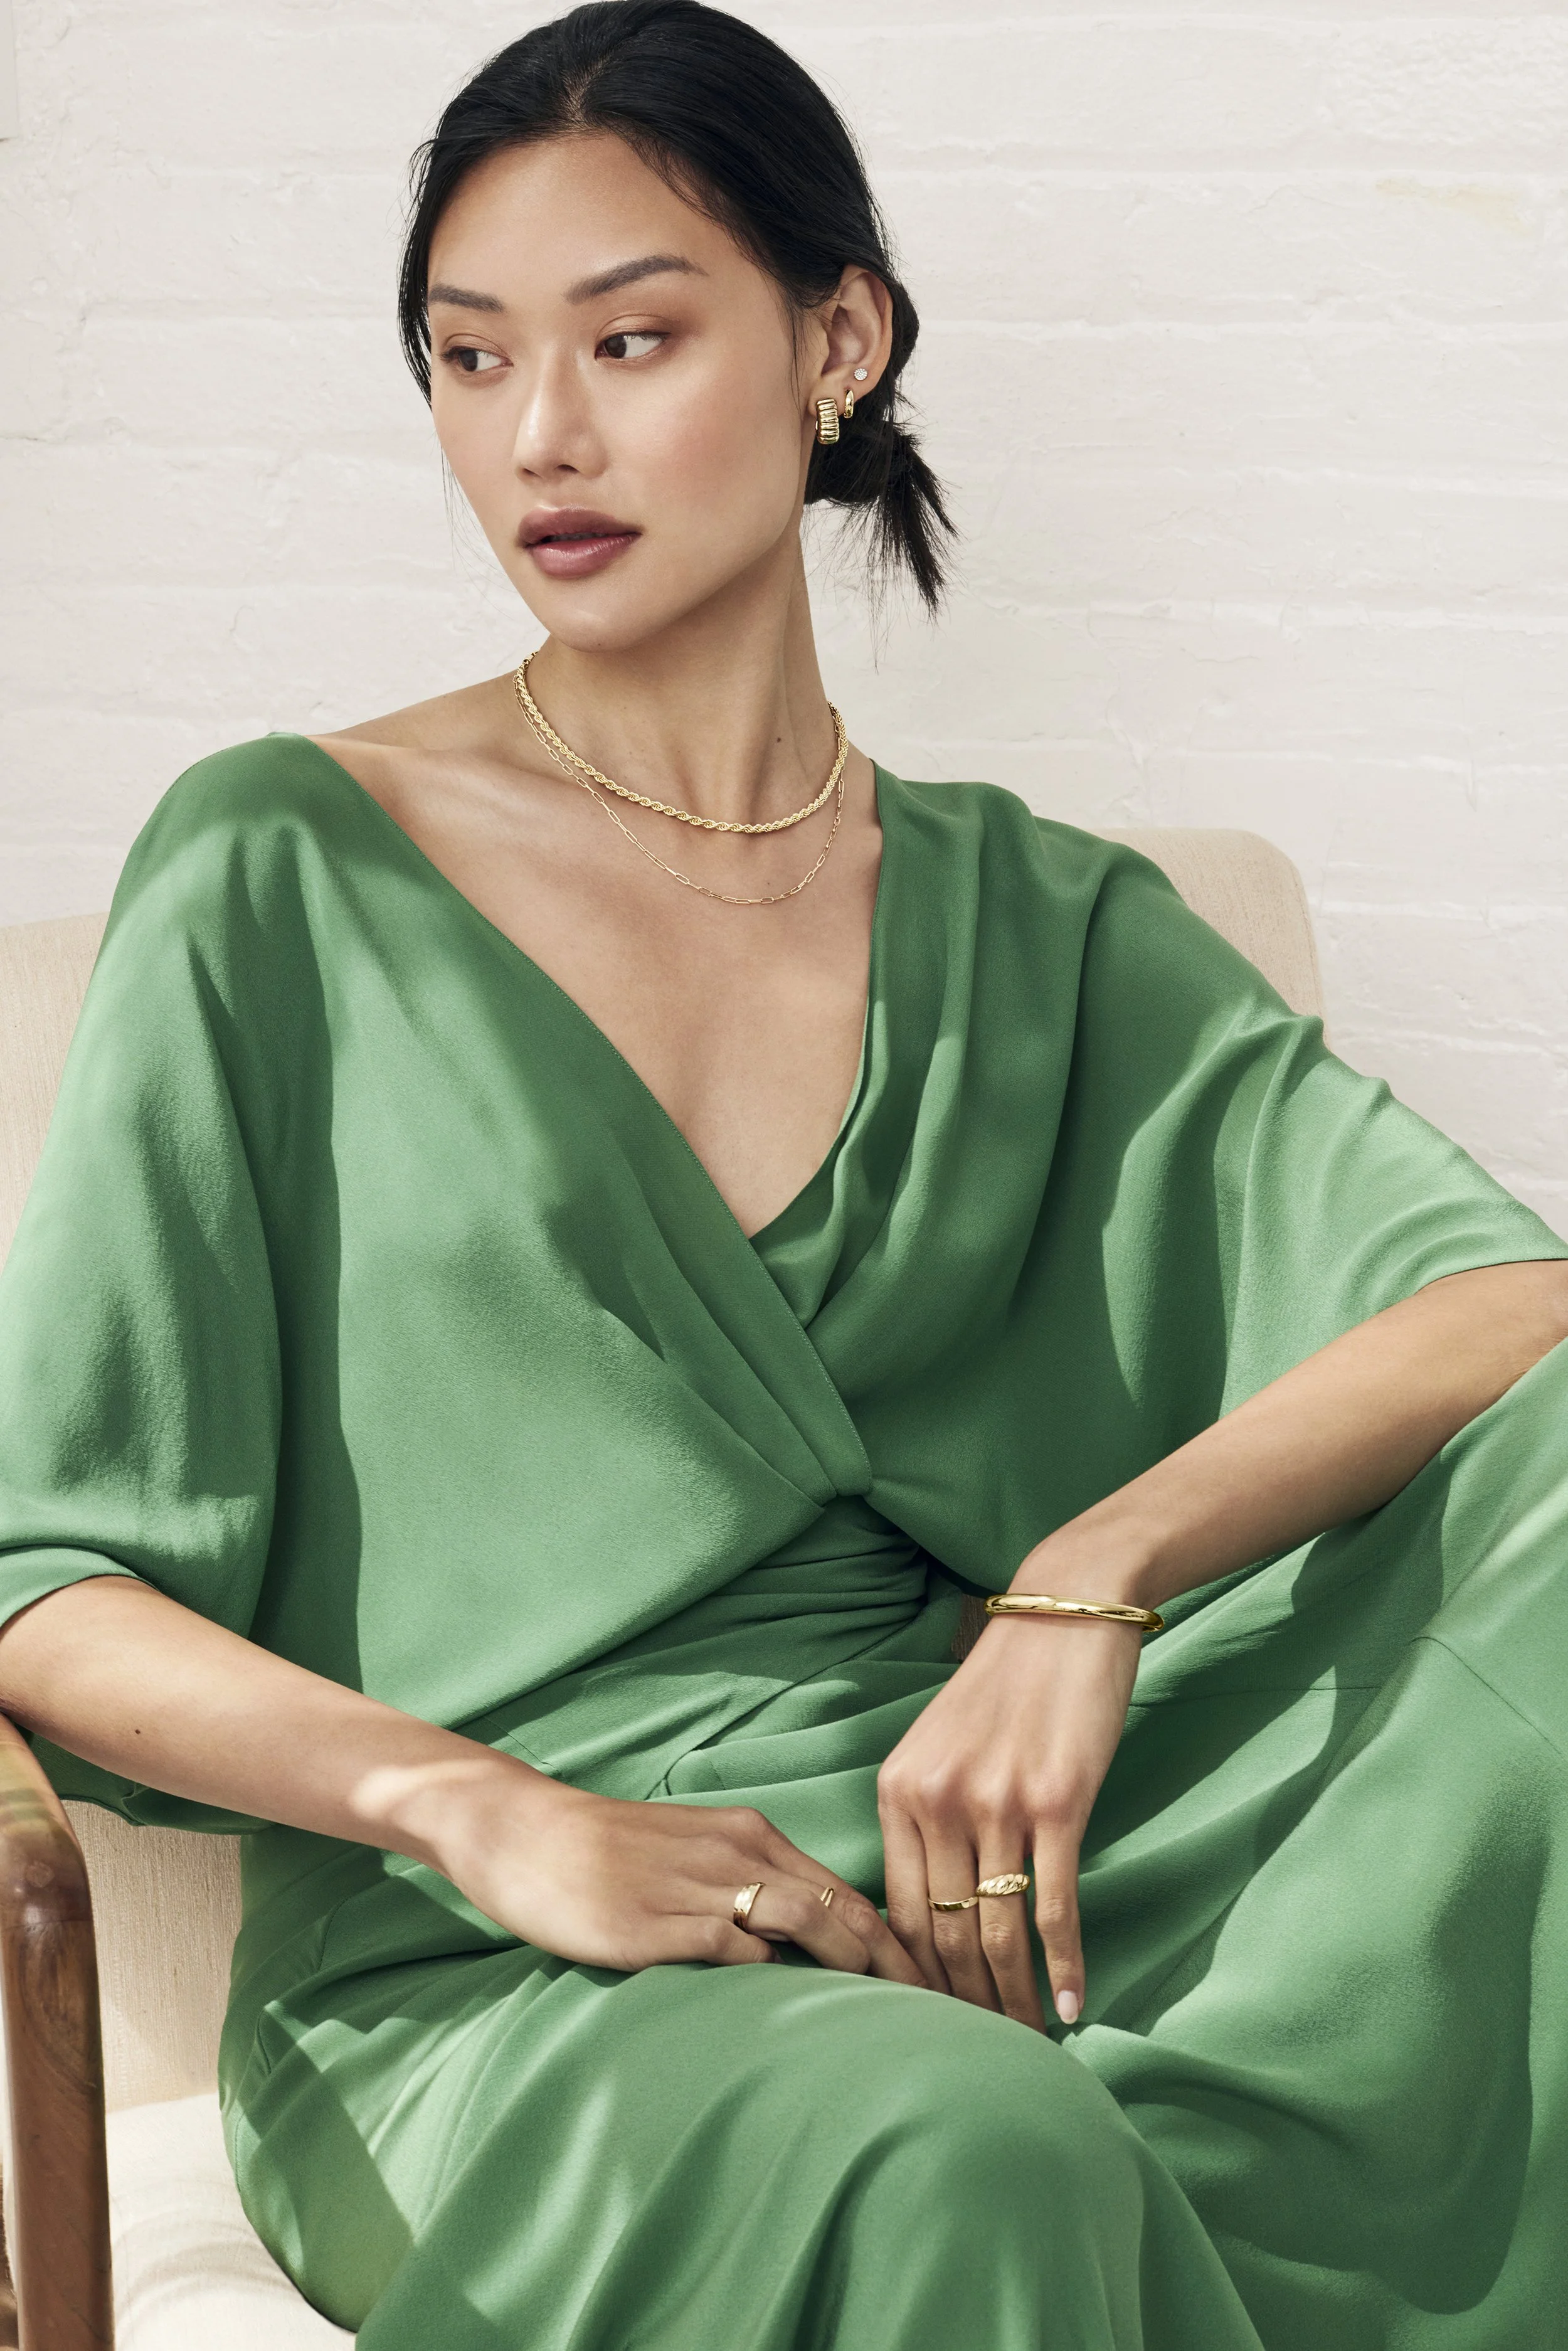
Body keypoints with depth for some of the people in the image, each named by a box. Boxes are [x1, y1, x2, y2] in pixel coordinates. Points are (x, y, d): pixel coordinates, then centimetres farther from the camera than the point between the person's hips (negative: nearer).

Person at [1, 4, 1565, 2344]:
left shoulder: (1039, 925, 15)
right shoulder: (289, 875, 6)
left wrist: (1096, 1579, -17)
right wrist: (484, 1809, -15)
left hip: (985, 1893, 5)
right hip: (477, 1982, -4)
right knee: (964, 2151, -40)